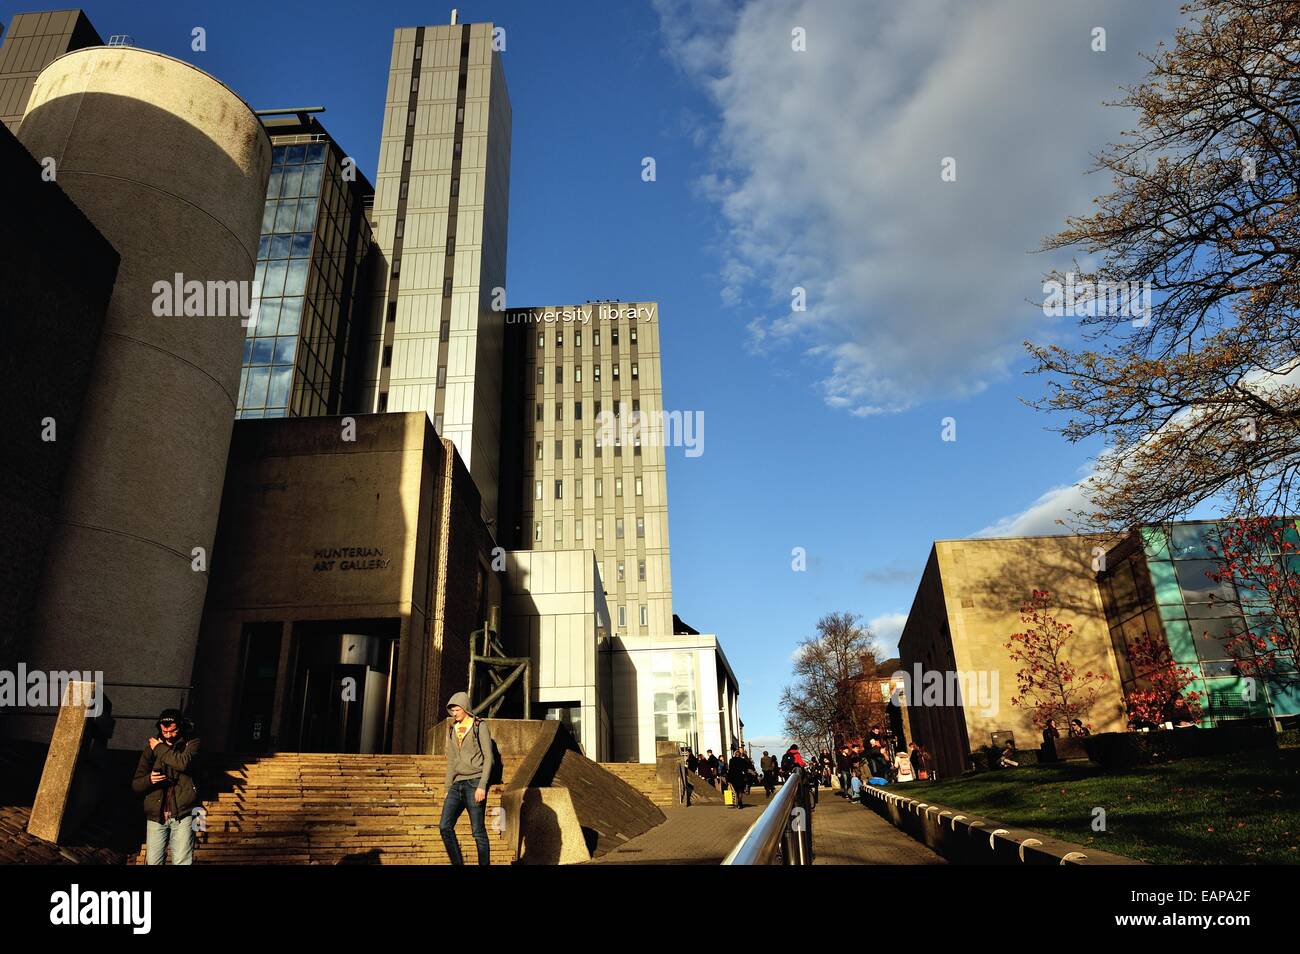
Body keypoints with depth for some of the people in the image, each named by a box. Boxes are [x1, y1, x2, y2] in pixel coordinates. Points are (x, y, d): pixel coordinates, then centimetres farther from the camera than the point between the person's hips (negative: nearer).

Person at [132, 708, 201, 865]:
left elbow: (184, 763, -17)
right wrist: (149, 779, -13)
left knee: (183, 861, -6)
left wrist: (160, 749, -4)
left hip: (182, 815, -3)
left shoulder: (191, 743, 4)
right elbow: (135, 785, 10)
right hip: (156, 815, 3)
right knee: (153, 861, -1)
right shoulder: (150, 749, 11)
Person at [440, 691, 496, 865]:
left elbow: (488, 758, -7)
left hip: (474, 782, -6)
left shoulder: (480, 727, -2)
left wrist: (482, 786, -15)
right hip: (457, 784, 6)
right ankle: (458, 863, 3)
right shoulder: (452, 730, 16)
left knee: (478, 831, -4)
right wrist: (447, 788, 15)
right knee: (445, 826, -7)